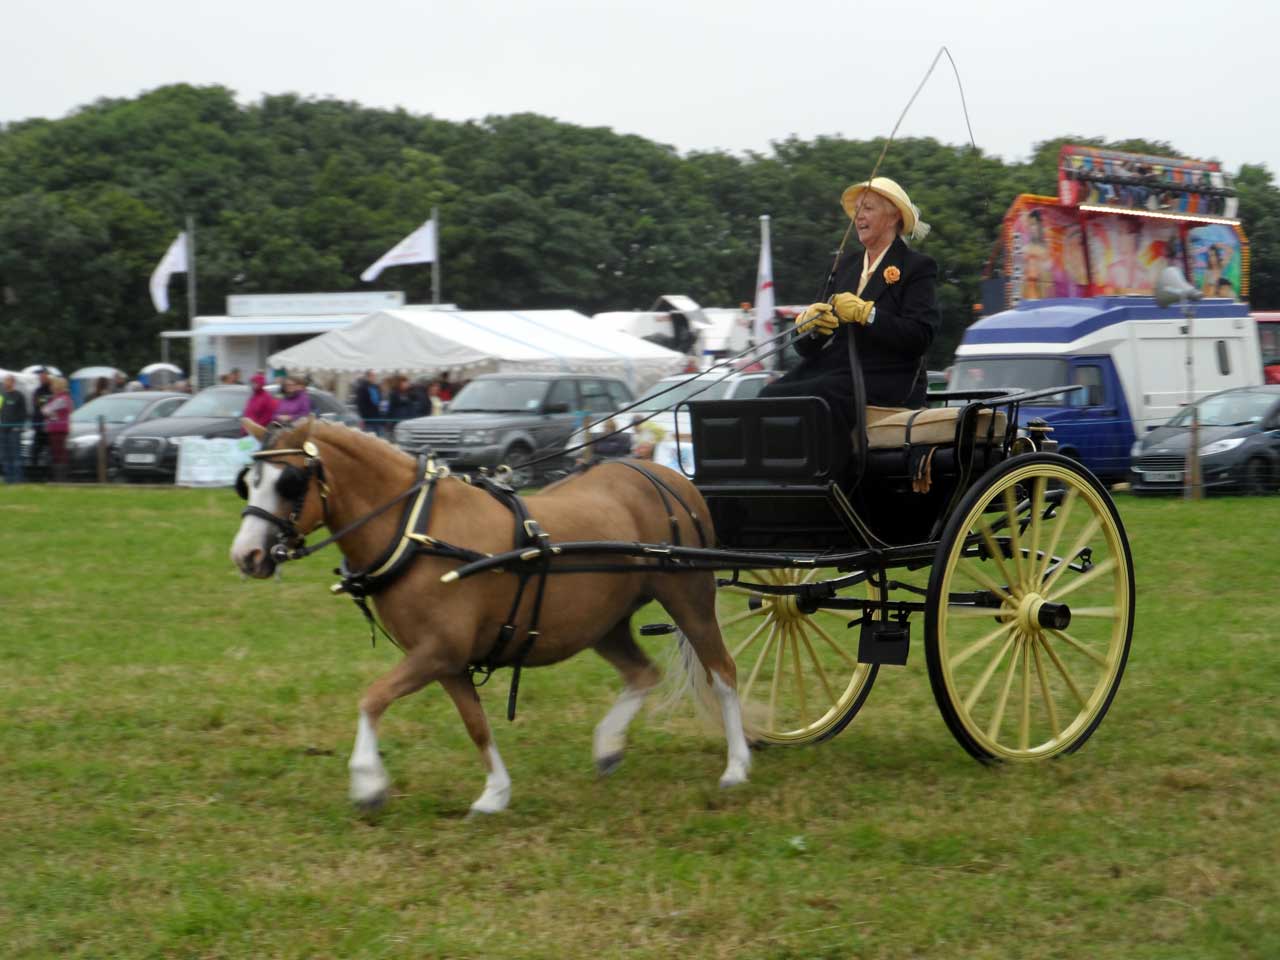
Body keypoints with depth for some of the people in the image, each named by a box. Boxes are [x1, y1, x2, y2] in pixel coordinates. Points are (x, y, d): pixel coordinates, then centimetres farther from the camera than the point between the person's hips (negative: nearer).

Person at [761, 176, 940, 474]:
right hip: (829, 371, 6)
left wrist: (866, 313, -17)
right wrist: (807, 324, -4)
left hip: (883, 380, -6)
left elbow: (919, 337, -11)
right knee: (770, 396, -23)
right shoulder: (847, 264, 25)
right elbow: (807, 348, 20)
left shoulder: (917, 267, 5)